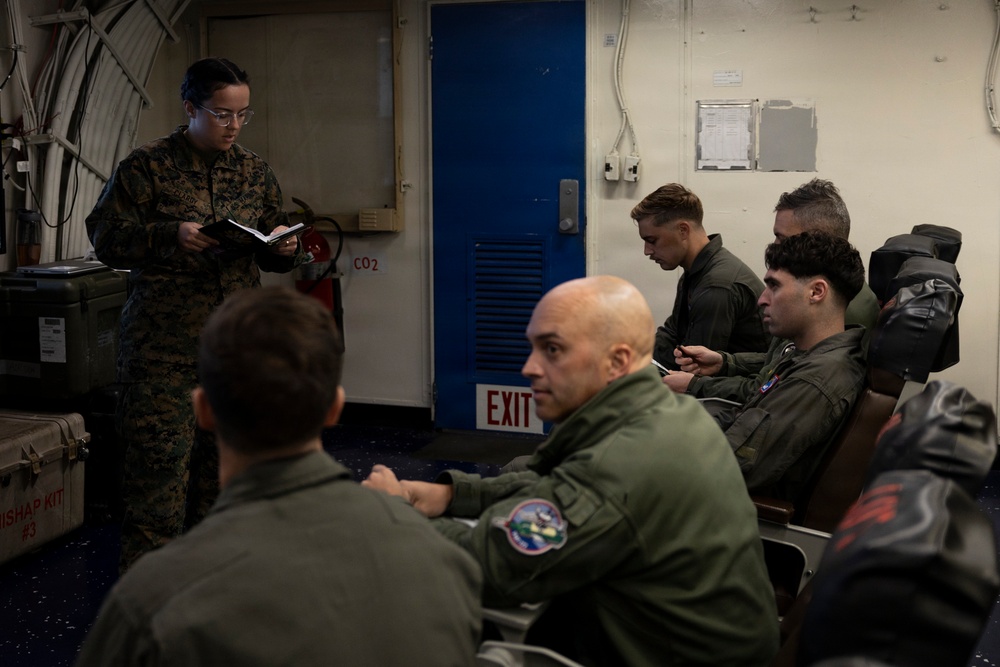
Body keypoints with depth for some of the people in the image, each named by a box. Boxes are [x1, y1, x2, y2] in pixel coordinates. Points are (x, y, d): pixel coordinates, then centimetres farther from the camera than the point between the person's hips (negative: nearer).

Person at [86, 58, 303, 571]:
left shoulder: (254, 172, 13)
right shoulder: (148, 166, -1)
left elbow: (273, 257, 20)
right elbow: (106, 237, -3)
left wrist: (284, 248, -4)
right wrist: (172, 236, -18)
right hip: (164, 344, -4)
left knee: (223, 458, 9)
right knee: (160, 457, -7)